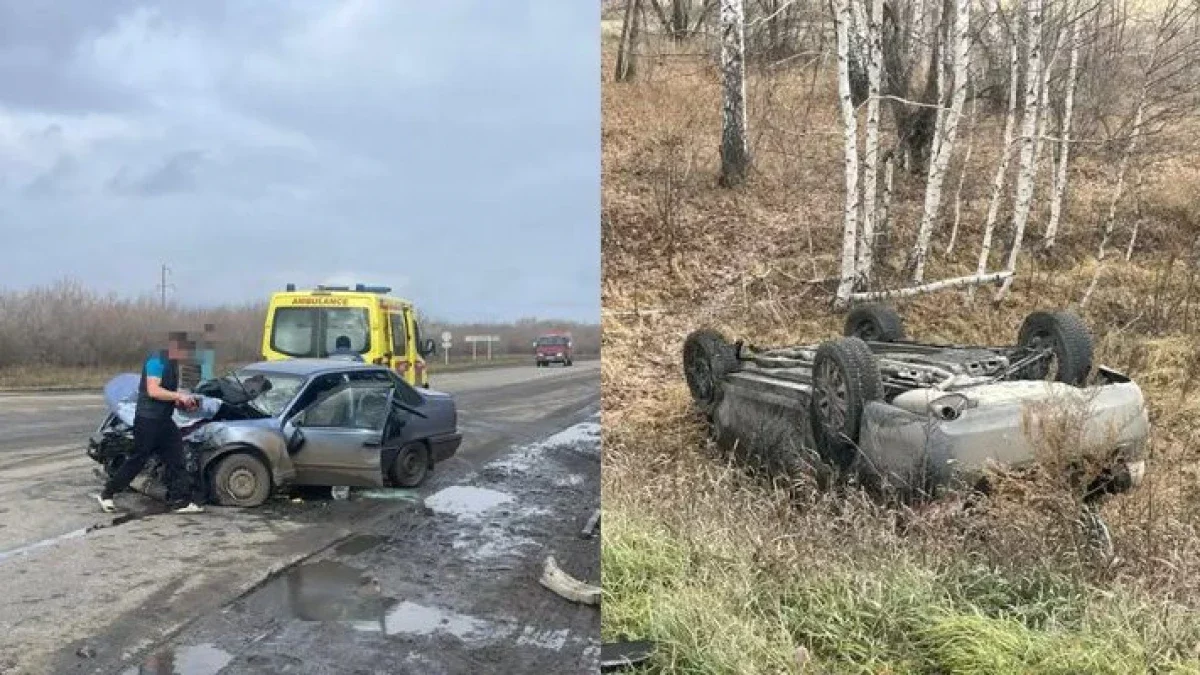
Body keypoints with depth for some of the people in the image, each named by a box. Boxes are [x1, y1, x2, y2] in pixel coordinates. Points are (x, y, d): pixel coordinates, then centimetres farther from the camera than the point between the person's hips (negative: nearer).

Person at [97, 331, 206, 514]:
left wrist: (183, 402, 6)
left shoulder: (173, 364, 13)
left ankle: (181, 501, 5)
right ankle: (106, 494, 13)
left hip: (164, 420, 9)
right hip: (148, 419, -9)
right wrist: (179, 396, -21)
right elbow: (153, 391, -24)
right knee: (138, 460, -1)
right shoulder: (157, 361, -15)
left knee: (175, 461, 4)